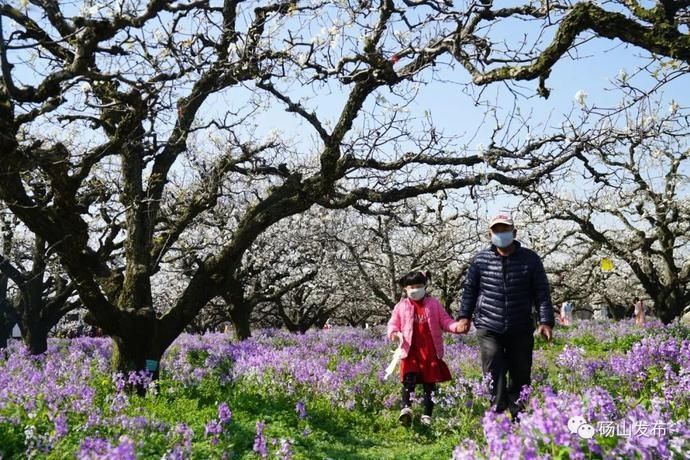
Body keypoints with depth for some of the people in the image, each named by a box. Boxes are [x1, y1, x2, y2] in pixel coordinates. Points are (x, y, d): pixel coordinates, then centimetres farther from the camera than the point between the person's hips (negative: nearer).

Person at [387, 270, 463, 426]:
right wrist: (394, 333, -16)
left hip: (431, 351, 1)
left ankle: (427, 415, 14)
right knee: (409, 379, -19)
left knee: (430, 383, 6)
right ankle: (406, 408, -23)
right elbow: (393, 324, 7)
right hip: (411, 350, -1)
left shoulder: (434, 304, 8)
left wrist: (457, 326, -13)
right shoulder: (401, 306, 6)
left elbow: (445, 321, 6)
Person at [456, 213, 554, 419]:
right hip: (489, 329, -1)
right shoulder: (481, 259, 2)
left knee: (521, 377, 10)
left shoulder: (530, 259, 1)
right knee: (494, 378, -7)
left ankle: (519, 418, 25)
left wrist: (546, 321, -6)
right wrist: (464, 316, 2)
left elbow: (541, 292, 2)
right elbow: (470, 290, 10)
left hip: (521, 331, 1)